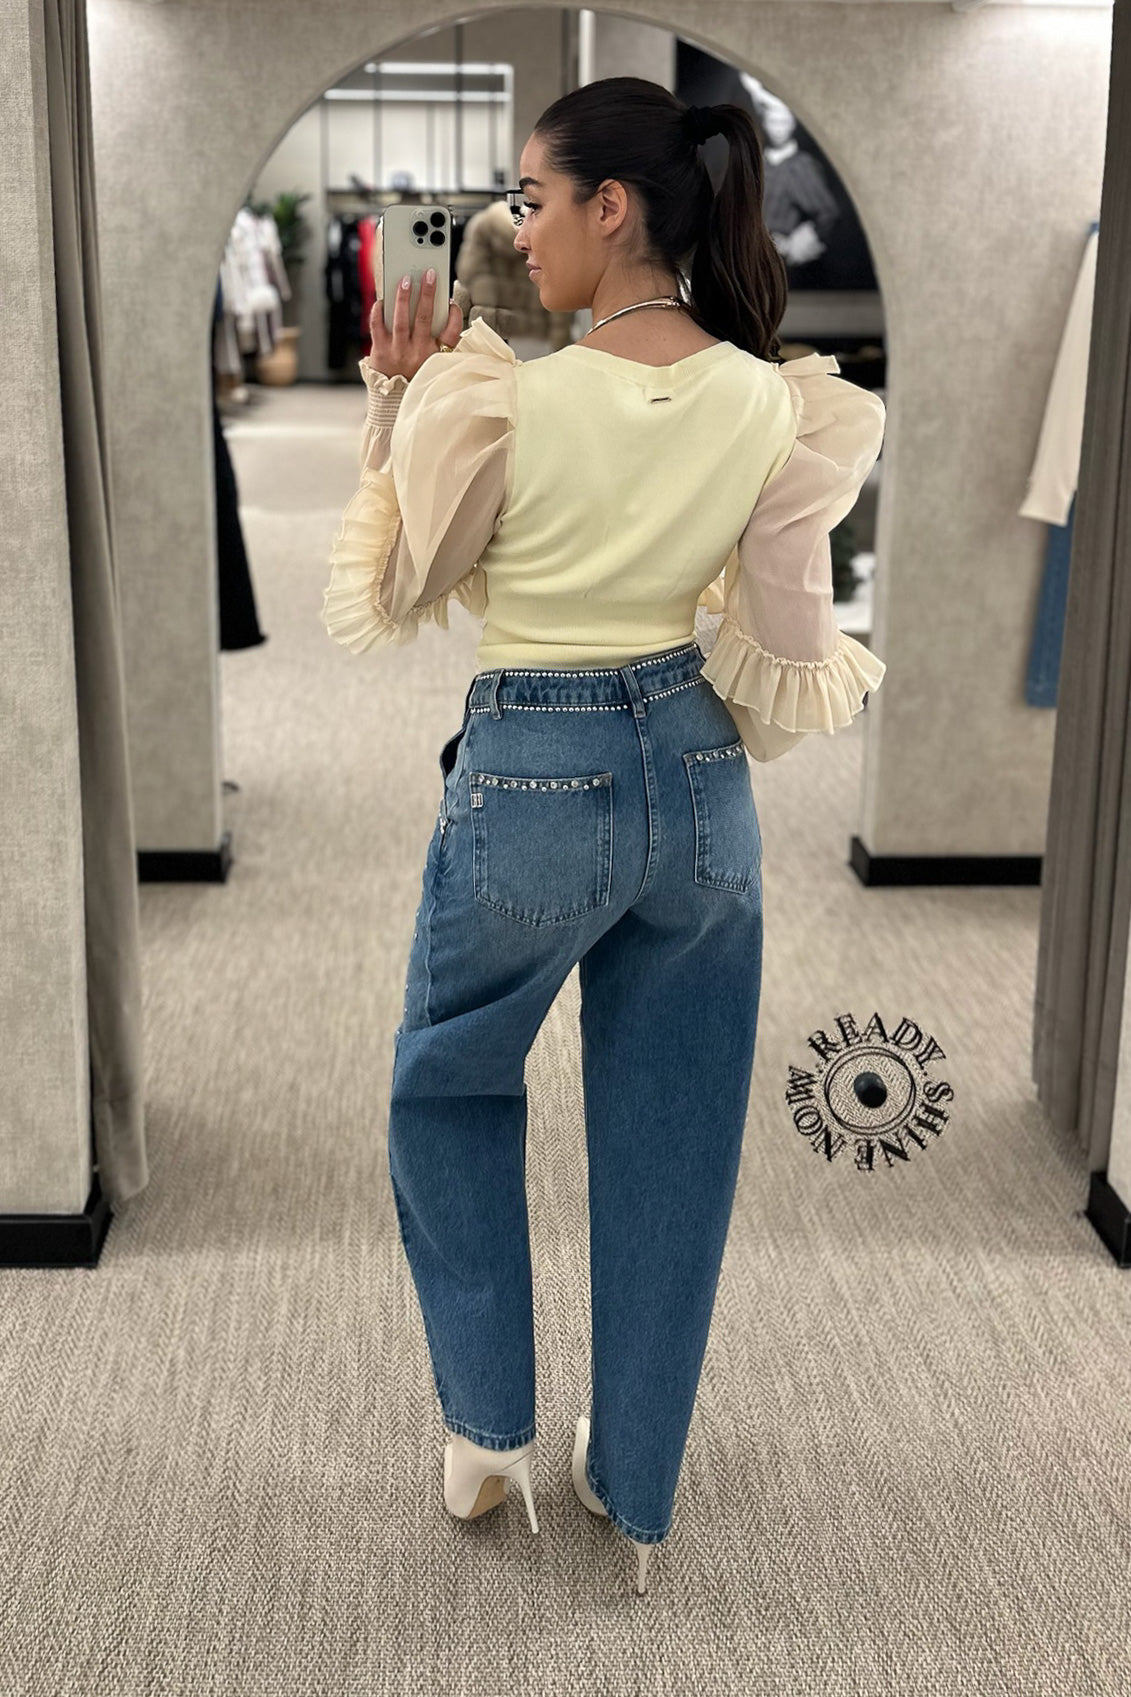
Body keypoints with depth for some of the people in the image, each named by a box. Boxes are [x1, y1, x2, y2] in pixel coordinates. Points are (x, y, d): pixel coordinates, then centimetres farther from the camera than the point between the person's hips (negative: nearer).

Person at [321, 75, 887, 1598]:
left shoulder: (495, 401, -18)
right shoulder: (775, 407, -8)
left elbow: (397, 596, -2)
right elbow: (787, 666, -4)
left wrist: (397, 413, 3)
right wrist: (836, 669, 18)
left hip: (529, 784, -3)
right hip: (700, 783, 4)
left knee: (450, 1083, 23)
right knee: (672, 1131, 16)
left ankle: (488, 1429, 28)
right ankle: (636, 1485, 32)